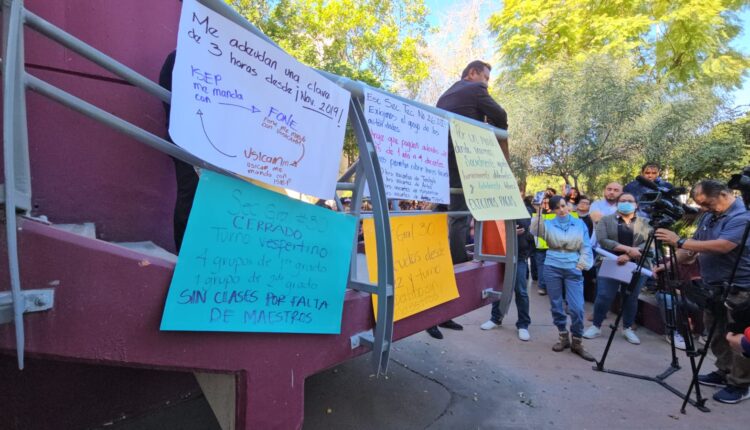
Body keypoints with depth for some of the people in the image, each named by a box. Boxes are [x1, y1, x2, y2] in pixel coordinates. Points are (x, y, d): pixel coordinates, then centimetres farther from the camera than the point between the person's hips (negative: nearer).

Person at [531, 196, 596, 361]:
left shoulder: (580, 224, 7)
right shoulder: (548, 224, 5)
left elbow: (586, 248, 8)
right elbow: (535, 230, -16)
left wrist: (581, 266, -2)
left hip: (573, 269, 0)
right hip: (552, 268, 1)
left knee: (577, 308, -6)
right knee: (556, 305, 7)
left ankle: (577, 343, 10)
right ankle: (563, 337, 24)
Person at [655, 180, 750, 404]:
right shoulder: (709, 216, 10)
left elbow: (722, 246, -31)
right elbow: (694, 246, 12)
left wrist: (679, 241, -28)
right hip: (712, 288, 8)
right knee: (718, 336, 17)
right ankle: (723, 373, 30)